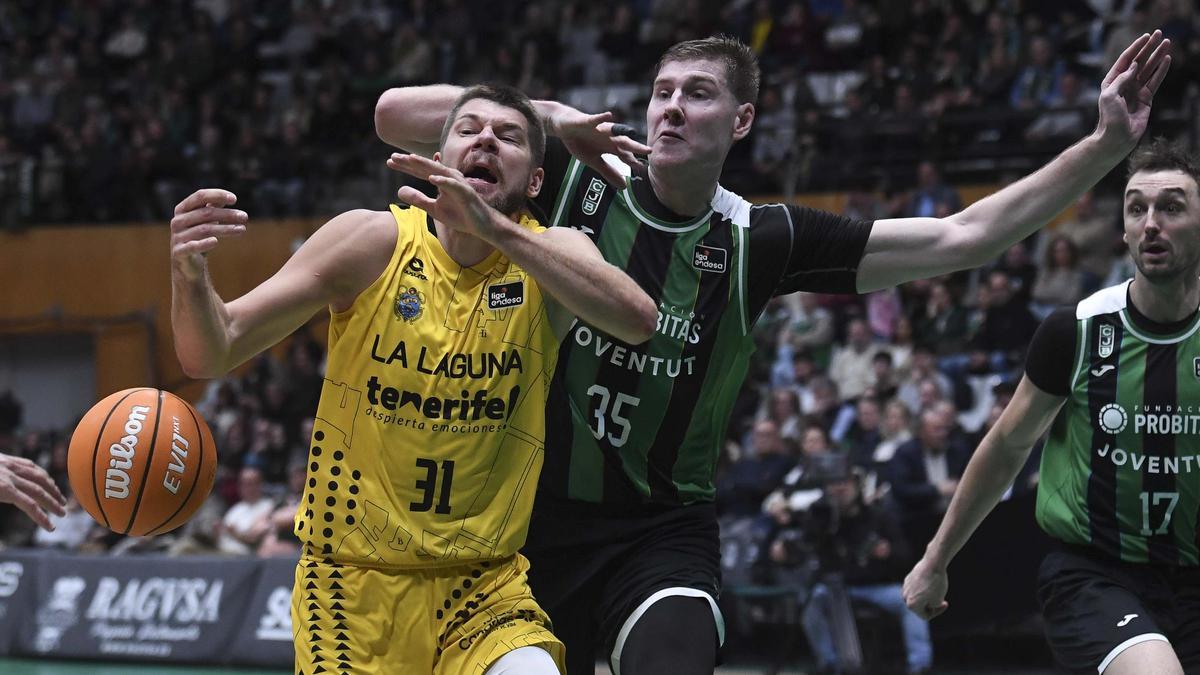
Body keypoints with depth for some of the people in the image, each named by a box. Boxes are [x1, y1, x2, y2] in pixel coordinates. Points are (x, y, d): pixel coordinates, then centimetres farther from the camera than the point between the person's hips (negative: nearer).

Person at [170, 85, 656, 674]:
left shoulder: (548, 254, -4)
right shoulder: (375, 242, -6)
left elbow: (637, 321, -27)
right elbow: (211, 354, -8)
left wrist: (496, 229, -37)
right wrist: (190, 276, -31)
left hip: (483, 587, 0)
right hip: (350, 581, 0)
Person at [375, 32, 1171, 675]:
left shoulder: (759, 240, -2)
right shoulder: (570, 181, -4)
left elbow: (960, 238, -3)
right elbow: (395, 114, -8)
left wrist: (1107, 145, -8)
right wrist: (545, 117, -20)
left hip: (663, 534, -1)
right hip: (536, 516, 1)